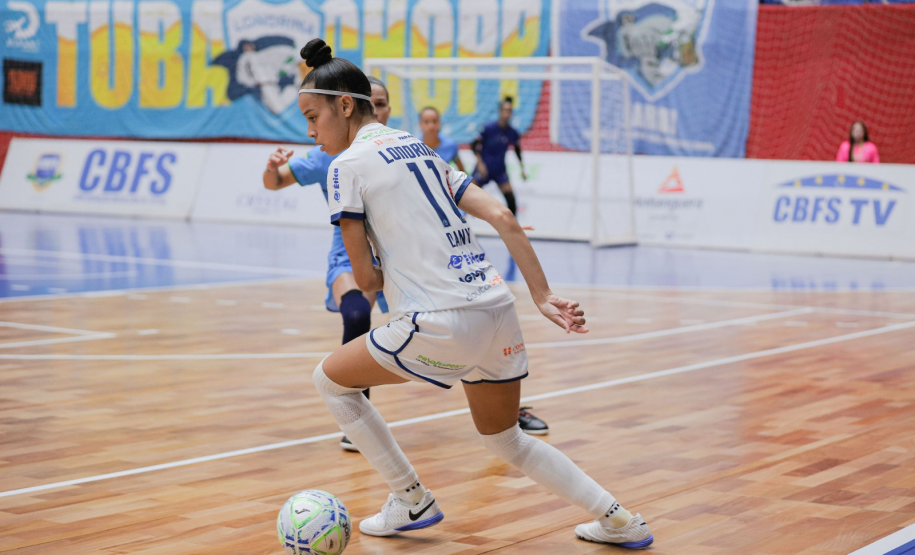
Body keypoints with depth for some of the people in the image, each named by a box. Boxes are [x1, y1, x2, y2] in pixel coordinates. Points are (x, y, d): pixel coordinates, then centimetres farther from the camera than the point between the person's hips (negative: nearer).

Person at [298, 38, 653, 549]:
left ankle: (412, 501, 20)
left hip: (442, 322, -8)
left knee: (332, 379, 16)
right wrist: (544, 296, 10)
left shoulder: (349, 164, -4)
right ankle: (620, 521, 23)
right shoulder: (420, 148, 18)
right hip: (497, 306, 8)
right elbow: (502, 217, 11)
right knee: (506, 440, 26)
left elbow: (366, 277, -4)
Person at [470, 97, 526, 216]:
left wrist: (522, 169, 11)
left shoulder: (512, 133, -4)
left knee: (510, 196, -8)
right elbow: (475, 145, -8)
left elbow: (517, 150, 12)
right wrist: (480, 164, -17)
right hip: (484, 168, -3)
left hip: (500, 170, 3)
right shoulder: (488, 128, -15)